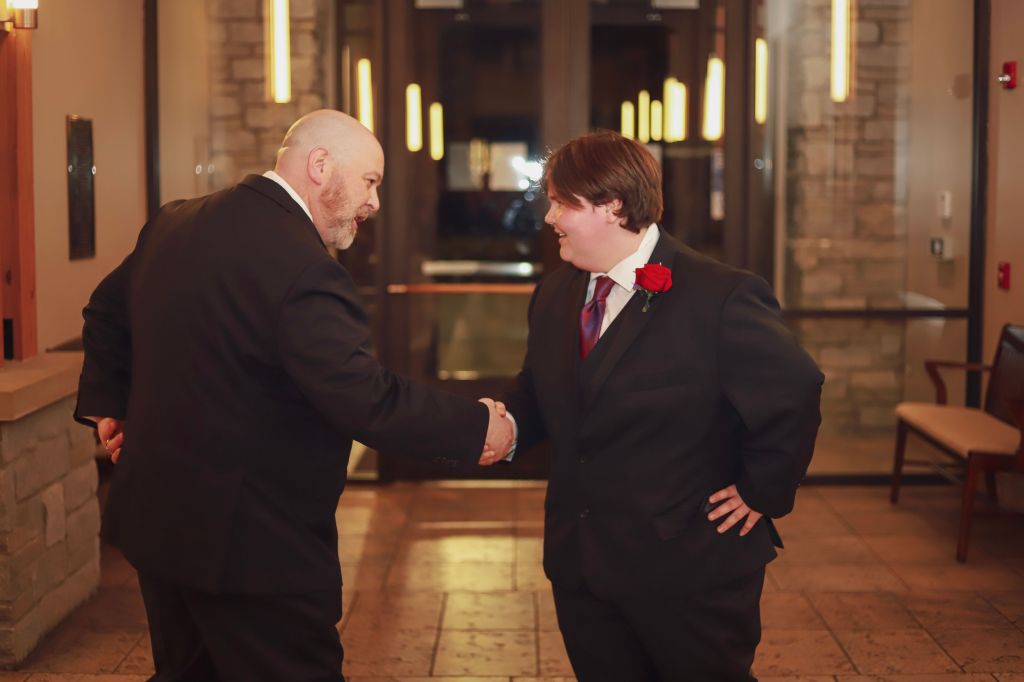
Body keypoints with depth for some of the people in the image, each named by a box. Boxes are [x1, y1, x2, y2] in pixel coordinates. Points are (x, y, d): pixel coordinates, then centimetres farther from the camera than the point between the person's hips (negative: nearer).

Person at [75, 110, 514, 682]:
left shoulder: (173, 224, 5)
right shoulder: (302, 267, -24)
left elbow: (109, 310, 20)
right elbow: (367, 402, -28)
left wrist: (108, 402, 28)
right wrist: (477, 427, -17)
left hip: (157, 519, 9)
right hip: (251, 543, -9)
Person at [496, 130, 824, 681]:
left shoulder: (720, 298, -17)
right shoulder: (554, 294, 6)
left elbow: (795, 392, -13)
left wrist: (761, 492, -10)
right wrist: (507, 424, -4)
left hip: (689, 573, -6)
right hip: (580, 567, 6)